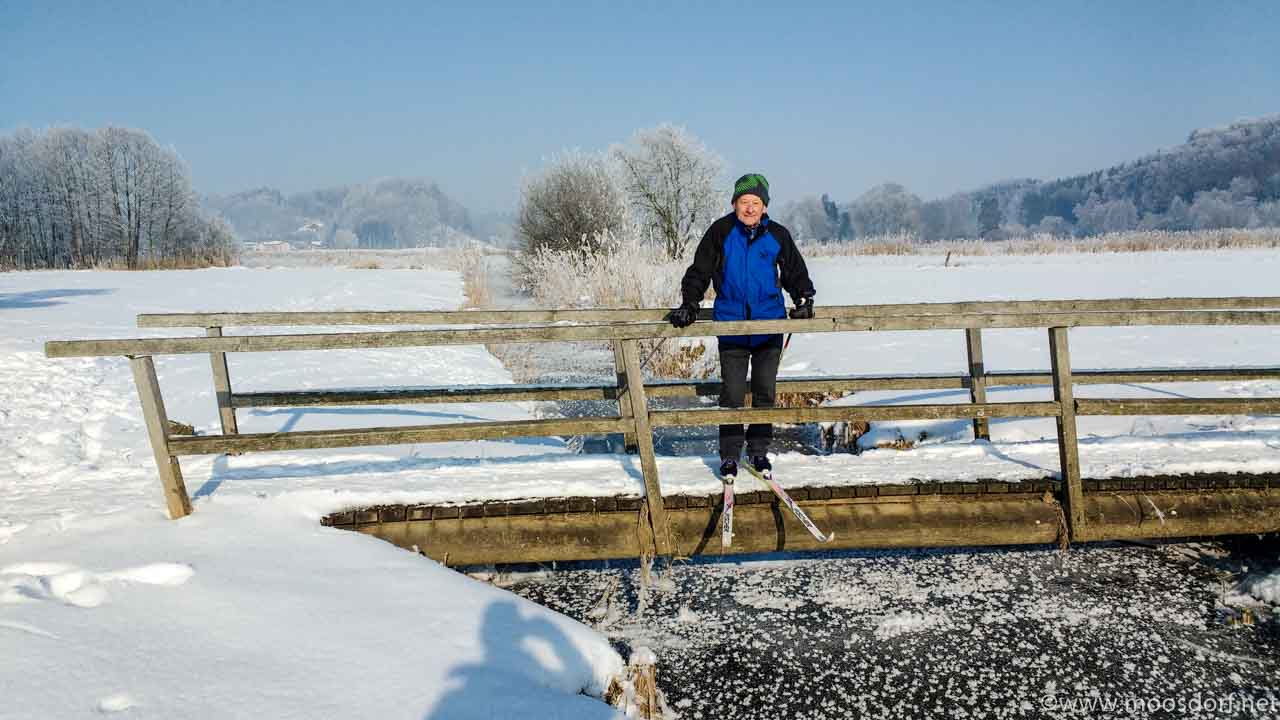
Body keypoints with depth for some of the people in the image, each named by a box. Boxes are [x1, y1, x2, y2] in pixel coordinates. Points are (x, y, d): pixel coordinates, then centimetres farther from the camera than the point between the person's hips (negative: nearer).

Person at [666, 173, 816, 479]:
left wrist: (803, 300, 1)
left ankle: (759, 450, 24)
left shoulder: (777, 235, 2)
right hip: (731, 323, -2)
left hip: (769, 322, 2)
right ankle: (729, 456, 11)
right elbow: (699, 272, 3)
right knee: (731, 393, -2)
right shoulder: (721, 232, -3)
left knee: (765, 390, 9)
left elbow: (796, 272, 14)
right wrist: (689, 305, -4)